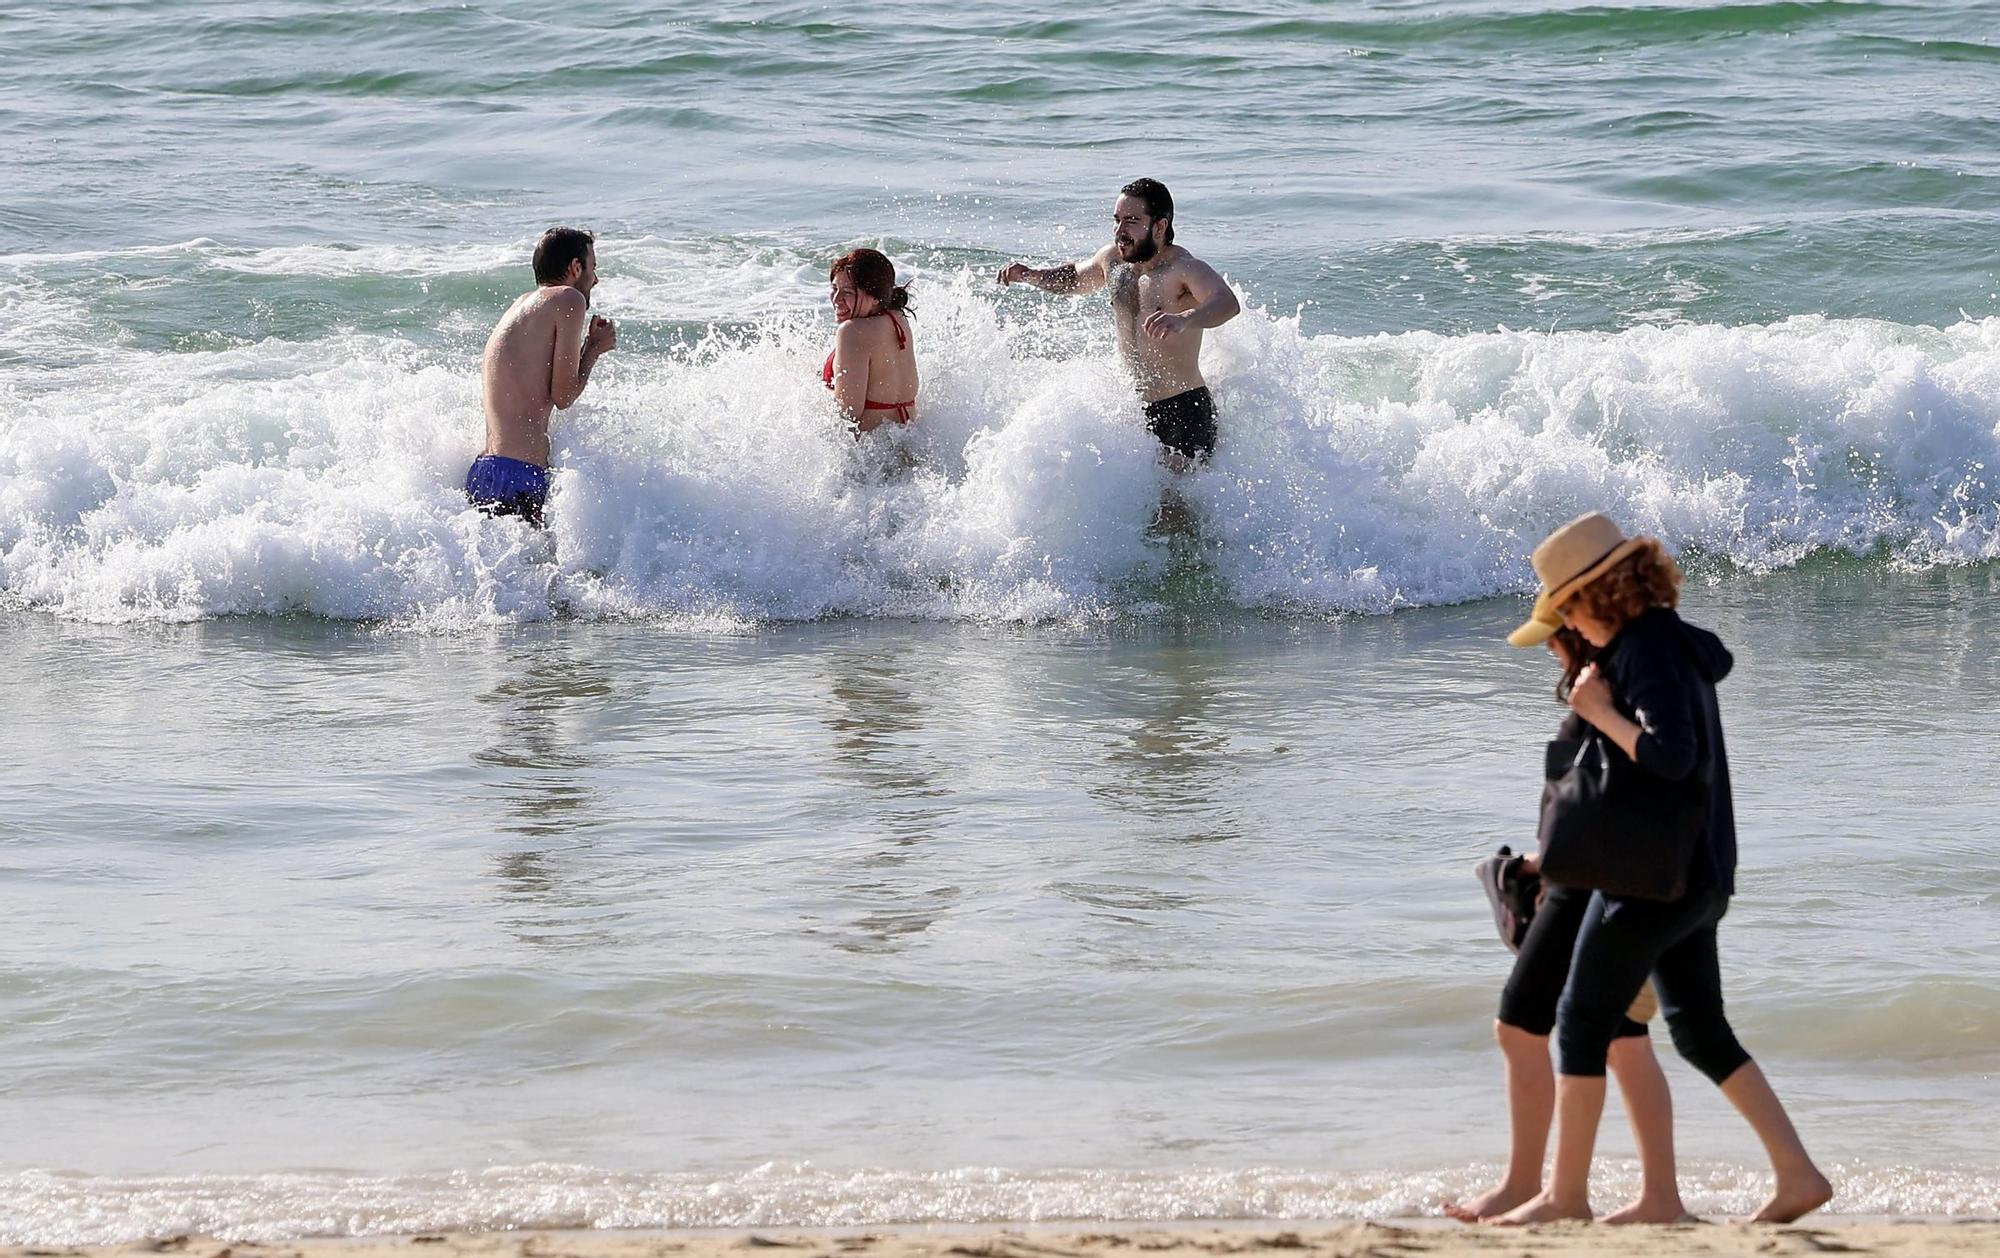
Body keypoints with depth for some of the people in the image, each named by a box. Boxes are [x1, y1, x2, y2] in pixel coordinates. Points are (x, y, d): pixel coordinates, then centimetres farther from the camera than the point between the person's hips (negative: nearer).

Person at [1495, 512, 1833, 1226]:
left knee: (1582, 1021, -1)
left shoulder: (1649, 652, -19)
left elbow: (1672, 754, -29)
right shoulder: (1681, 642, 10)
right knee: (1701, 1031, 13)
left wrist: (1601, 713, -17)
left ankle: (1567, 1194, 3)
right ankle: (1797, 1175, 8)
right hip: (1699, 874, 10)